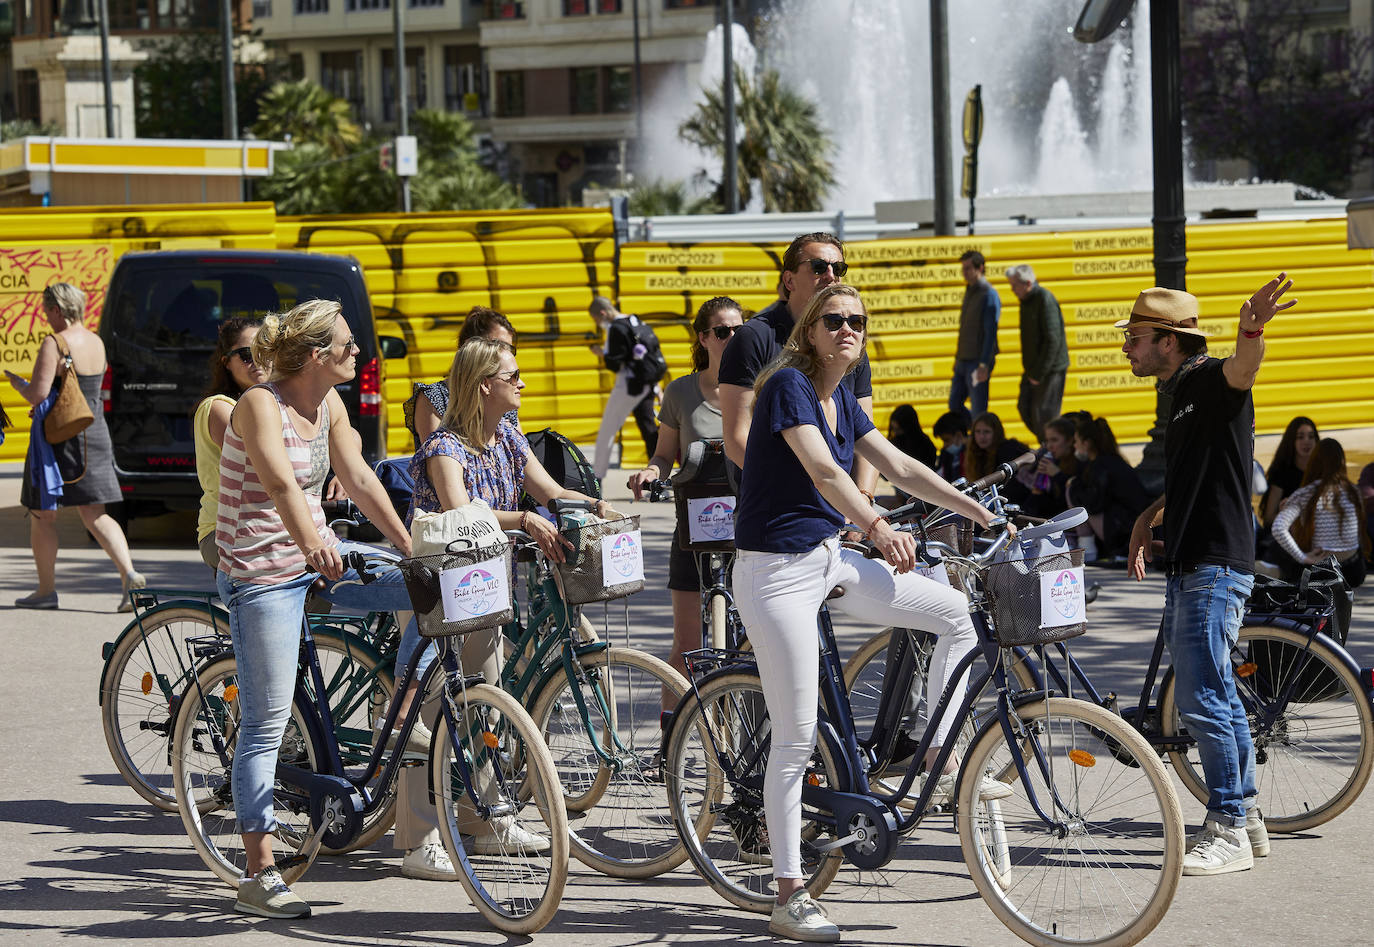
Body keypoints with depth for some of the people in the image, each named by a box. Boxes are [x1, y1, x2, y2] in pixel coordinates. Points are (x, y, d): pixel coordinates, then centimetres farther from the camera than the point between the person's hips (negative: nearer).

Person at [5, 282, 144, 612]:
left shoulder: (54, 344, -15)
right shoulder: (96, 343, 9)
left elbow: (37, 395, -19)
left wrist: (15, 381, 1)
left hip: (58, 435, -7)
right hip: (94, 433, 7)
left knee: (42, 514, 8)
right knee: (95, 514, 8)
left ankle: (46, 590, 13)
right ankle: (129, 574, -10)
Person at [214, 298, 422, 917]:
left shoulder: (328, 404, 4)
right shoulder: (260, 406, -19)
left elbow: (357, 479, 7)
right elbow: (281, 483, -35)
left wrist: (412, 548, 3)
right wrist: (312, 545, -51)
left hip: (320, 557, 8)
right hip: (264, 575, -8)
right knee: (267, 724, -6)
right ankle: (259, 877, -2)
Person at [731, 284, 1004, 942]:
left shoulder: (842, 400, 9)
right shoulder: (788, 384, -16)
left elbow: (902, 469, 15)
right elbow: (822, 470, -30)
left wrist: (981, 513, 10)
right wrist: (878, 528, -44)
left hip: (829, 558, 8)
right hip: (777, 570, -8)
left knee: (958, 614, 2)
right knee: (796, 739, -6)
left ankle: (941, 759, 11)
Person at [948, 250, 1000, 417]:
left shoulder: (989, 295, -12)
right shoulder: (969, 291, 14)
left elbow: (991, 333, -17)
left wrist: (984, 364, -23)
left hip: (978, 362, -9)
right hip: (963, 361, 9)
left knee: (978, 411, -5)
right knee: (954, 406, 10)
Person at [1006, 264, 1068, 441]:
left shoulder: (1045, 300, -18)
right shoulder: (1026, 301, 11)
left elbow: (1052, 341, -21)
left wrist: (1038, 373, -19)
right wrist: (1029, 370, 13)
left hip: (1051, 368, -9)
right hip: (1034, 369, 9)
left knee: (1043, 413, -7)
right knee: (1024, 408, 8)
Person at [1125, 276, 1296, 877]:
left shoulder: (1212, 381, -12)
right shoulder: (1183, 394, 19)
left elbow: (1242, 369, -38)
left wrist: (1251, 330, -59)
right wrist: (1148, 519, 19)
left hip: (1215, 568, -10)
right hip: (1188, 568, 10)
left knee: (1203, 700, -11)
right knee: (1217, 697, 15)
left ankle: (1228, 831, -7)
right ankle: (1245, 818, 24)